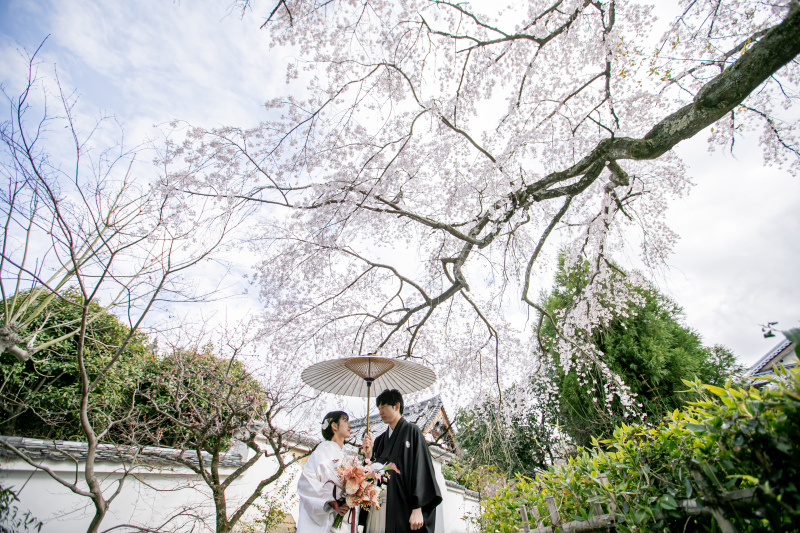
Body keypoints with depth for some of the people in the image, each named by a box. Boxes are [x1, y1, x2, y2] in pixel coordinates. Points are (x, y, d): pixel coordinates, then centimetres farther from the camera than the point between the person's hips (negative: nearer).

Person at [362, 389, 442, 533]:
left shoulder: (411, 431, -3)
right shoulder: (380, 440, 15)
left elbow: (420, 468, -11)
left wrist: (417, 509, -18)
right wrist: (368, 456, -4)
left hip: (402, 509, -5)